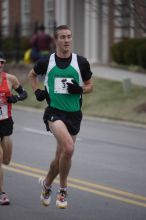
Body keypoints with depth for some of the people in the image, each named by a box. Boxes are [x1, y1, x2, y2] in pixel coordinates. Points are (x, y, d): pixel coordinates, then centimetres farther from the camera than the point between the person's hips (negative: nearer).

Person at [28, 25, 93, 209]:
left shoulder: (81, 62, 1)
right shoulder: (46, 62, 0)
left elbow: (89, 85, 11)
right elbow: (32, 75, 20)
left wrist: (80, 89, -11)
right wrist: (37, 91, 4)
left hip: (74, 113, 3)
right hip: (54, 112, -3)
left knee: (62, 155, 12)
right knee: (68, 147, -26)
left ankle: (46, 183, 39)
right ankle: (63, 190, -7)